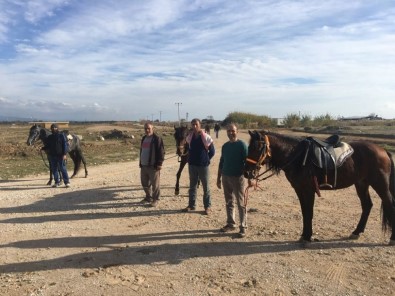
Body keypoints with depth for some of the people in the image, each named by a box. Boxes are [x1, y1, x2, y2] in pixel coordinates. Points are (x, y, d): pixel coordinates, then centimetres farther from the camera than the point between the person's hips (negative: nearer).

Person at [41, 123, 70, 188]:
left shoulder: (61, 135, -4)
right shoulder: (49, 137, 9)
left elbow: (65, 145, -7)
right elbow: (47, 146, 15)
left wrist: (64, 154, -14)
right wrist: (43, 148, -6)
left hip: (60, 155, -5)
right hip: (52, 156, 5)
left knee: (63, 169, -4)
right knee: (54, 170, 9)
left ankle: (67, 182, 2)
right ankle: (57, 182, 19)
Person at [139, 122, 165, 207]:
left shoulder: (157, 139, -10)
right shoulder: (144, 138, 14)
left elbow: (161, 152, -14)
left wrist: (159, 164, -18)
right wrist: (140, 162, 18)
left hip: (153, 166, -8)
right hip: (144, 165, 8)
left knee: (155, 184, 0)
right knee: (145, 183, 15)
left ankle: (155, 199, 13)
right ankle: (148, 197, 32)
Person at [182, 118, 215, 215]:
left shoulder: (206, 137, -11)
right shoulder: (189, 137, 2)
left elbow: (212, 151, -4)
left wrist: (205, 159, -1)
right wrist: (191, 158, 10)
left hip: (203, 165, -4)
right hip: (192, 165, 4)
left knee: (206, 187, 6)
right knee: (192, 186, 14)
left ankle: (207, 206, 16)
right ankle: (191, 205, 25)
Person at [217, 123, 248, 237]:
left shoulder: (242, 145, -9)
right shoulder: (225, 146, 8)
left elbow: (246, 162, -11)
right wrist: (218, 178, 13)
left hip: (237, 177, -6)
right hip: (225, 177, 6)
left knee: (241, 203, 2)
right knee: (229, 202, 14)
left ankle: (243, 227, 10)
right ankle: (230, 224, 26)